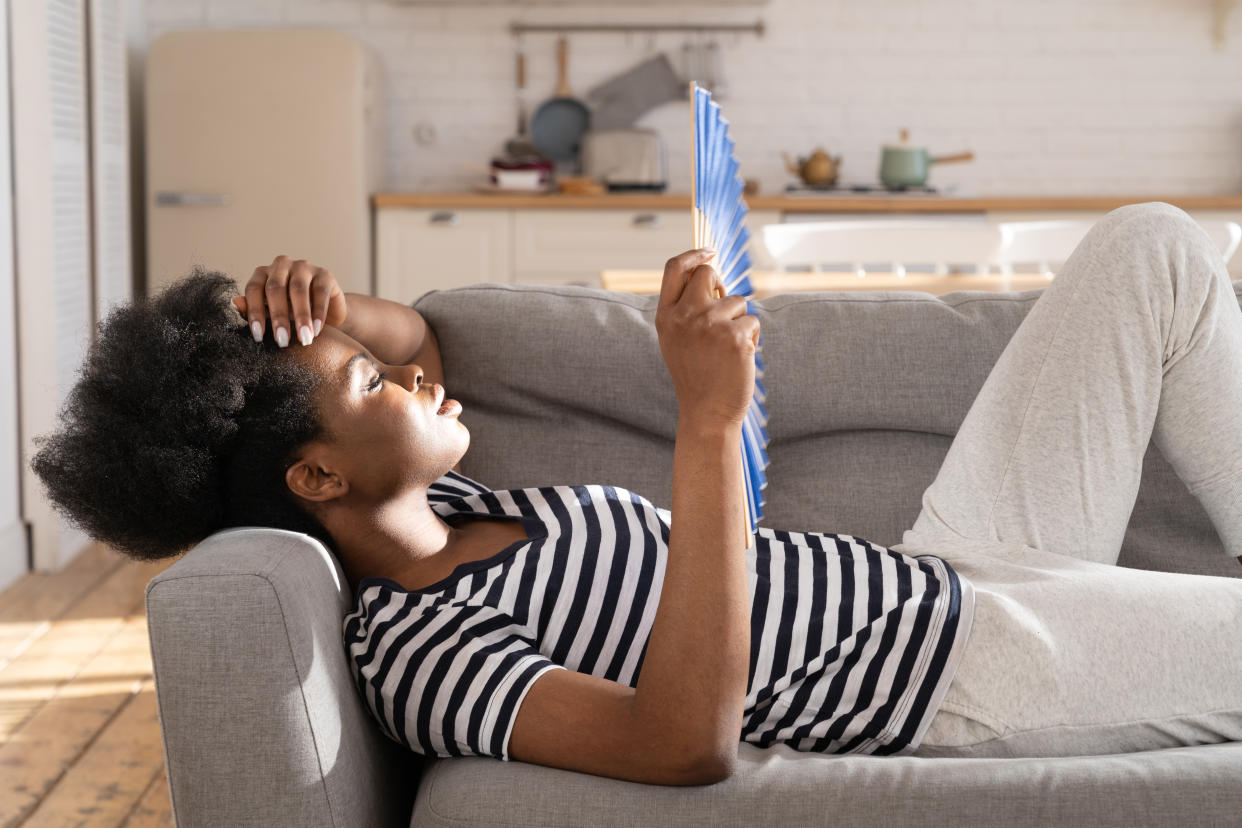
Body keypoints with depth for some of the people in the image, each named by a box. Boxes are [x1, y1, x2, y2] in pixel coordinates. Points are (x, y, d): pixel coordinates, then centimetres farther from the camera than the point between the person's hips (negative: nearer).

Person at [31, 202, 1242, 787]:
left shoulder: (428, 518, 4)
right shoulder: (413, 650, -24)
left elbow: (421, 335, 24)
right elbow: (689, 741, -40)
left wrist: (328, 312, -1)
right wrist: (707, 425, -43)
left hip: (948, 578, 9)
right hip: (974, 676, -9)